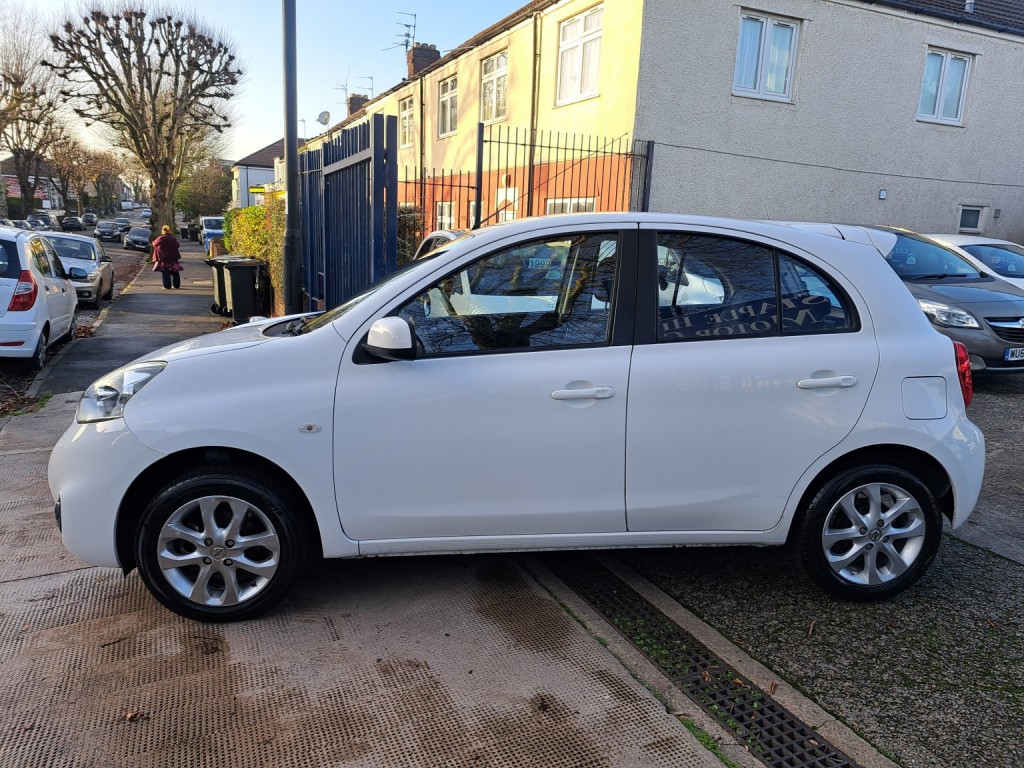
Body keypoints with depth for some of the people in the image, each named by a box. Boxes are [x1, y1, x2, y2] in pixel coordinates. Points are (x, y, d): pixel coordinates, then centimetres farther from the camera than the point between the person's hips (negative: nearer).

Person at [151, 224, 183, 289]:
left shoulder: (160, 239, -10)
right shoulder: (173, 238, 2)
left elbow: (154, 244, 5)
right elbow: (177, 246, 13)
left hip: (163, 258, -4)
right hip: (173, 258, 4)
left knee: (165, 273, -1)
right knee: (175, 272, 11)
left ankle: (167, 286, -5)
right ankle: (177, 285, 15)